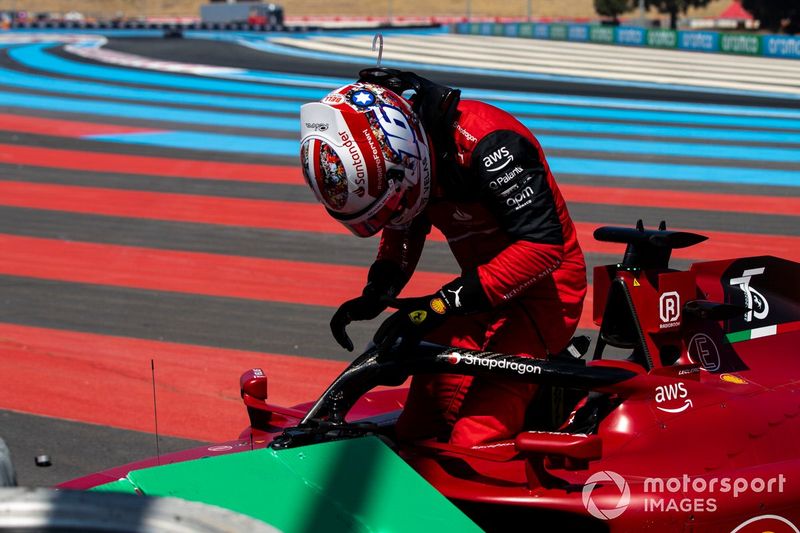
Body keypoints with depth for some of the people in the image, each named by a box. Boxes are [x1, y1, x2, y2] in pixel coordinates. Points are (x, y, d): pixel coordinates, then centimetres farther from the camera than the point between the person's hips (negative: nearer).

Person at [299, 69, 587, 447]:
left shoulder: (486, 143, -30)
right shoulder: (389, 152, -3)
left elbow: (543, 244, -34)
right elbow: (404, 227, 16)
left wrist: (444, 303, -35)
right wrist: (377, 293, -4)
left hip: (543, 284, -8)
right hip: (483, 281, 8)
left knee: (475, 442, -24)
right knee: (415, 433, -2)